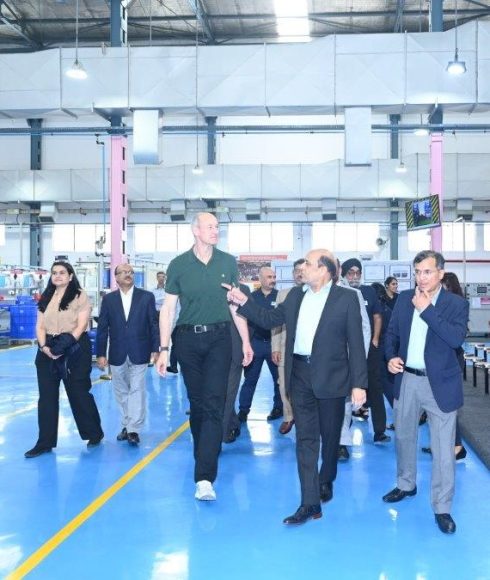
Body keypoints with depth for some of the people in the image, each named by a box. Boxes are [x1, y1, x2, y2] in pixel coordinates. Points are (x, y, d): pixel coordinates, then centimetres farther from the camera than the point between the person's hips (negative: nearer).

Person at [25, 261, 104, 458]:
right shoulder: (45, 298, 12)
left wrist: (65, 345, -20)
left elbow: (81, 326, -10)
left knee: (79, 393, 2)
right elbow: (40, 326, 7)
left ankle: (94, 433, 21)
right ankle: (45, 442, 12)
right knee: (46, 396, 5)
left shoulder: (80, 296, -4)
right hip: (47, 351, 5)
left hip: (74, 349, -5)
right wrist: (44, 347, -11)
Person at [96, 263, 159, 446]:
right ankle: (126, 426, 21)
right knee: (121, 392, 10)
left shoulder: (147, 297, 2)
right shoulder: (108, 299, 5)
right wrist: (101, 353, -1)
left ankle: (134, 430, -4)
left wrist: (155, 348, -4)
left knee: (137, 390, -5)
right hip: (117, 354, 2)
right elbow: (102, 328, 4)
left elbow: (153, 324, 1)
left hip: (139, 353, -2)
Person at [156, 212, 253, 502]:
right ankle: (204, 455, 34)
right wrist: (164, 349, -4)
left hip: (219, 339, 0)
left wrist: (246, 341, 6)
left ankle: (205, 477, -13)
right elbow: (168, 308, 1)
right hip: (188, 339, 1)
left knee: (214, 404, -10)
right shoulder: (179, 265, -1)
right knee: (197, 402, 12)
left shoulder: (228, 262, 2)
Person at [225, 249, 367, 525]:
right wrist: (244, 302, 6)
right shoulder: (296, 295, 8)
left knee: (330, 435, 14)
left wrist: (359, 383, -12)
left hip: (330, 376, -3)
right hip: (300, 375, 4)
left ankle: (326, 481, 39)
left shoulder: (346, 298, -6)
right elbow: (271, 318, 18)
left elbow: (356, 343, -8)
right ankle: (310, 502, 4)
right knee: (306, 439, 2)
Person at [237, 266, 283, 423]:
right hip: (256, 342, 1)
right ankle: (243, 410, 11)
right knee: (250, 378, 4)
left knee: (279, 378, 9)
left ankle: (278, 407, 23)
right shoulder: (252, 296, 2)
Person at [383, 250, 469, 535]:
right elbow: (393, 333, 11)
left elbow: (457, 338, -23)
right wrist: (391, 356, -8)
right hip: (407, 380, 4)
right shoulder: (404, 298, 3)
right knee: (404, 437, 20)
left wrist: (426, 309, -22)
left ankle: (442, 507, 13)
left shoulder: (457, 303, -8)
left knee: (443, 449, 1)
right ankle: (406, 485, 41)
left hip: (440, 383, -4)